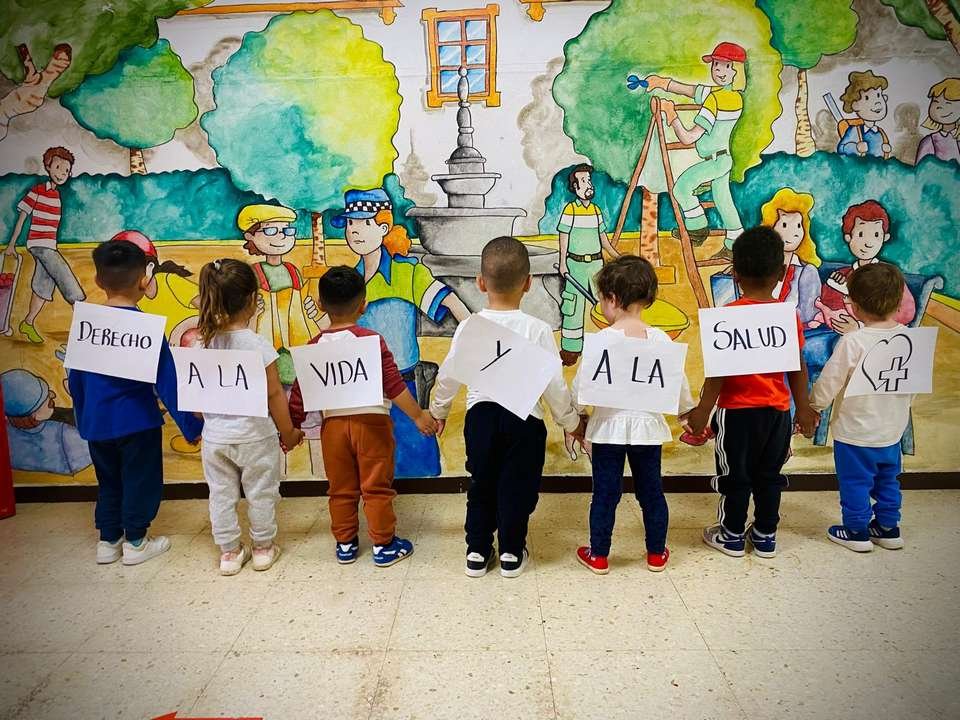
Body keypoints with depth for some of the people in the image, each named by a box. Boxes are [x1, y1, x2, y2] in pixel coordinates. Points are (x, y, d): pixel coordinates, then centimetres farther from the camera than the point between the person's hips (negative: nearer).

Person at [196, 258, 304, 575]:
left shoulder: (203, 344, -6)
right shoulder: (258, 345, -18)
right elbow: (274, 394, -14)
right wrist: (288, 431, -2)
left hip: (215, 437, 4)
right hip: (254, 436, -4)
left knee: (221, 495, 16)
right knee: (261, 494, 14)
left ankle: (229, 552, 29)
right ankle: (263, 548, 29)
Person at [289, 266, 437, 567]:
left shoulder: (315, 346, 1)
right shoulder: (372, 340, -10)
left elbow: (300, 393, 4)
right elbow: (394, 385, -14)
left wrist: (293, 428, 15)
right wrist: (418, 415, -8)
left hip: (333, 424, 4)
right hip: (371, 421, -3)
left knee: (341, 489, 15)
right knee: (377, 488, 7)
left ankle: (345, 544, 26)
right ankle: (384, 545, 17)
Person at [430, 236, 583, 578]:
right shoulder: (537, 329, -12)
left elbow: (448, 376, 3)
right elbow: (554, 384, -9)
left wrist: (438, 410, 21)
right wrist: (571, 421, 7)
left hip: (480, 414, 2)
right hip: (524, 417, -2)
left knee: (481, 485, 17)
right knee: (517, 486, 13)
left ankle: (477, 552, 26)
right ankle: (511, 553, 24)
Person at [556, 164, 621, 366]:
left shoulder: (596, 209, 10)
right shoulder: (570, 209, -5)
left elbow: (602, 235, 17)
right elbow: (564, 237, -5)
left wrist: (615, 254, 12)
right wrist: (563, 262, -9)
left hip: (596, 262, 5)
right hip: (576, 263, -5)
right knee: (574, 306, -2)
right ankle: (571, 349, 7)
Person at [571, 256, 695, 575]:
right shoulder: (660, 338, -5)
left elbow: (581, 384, -10)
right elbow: (678, 381, 2)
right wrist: (688, 409, 20)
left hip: (609, 425, -3)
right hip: (647, 425, 3)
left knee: (605, 493, 9)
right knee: (651, 491, 16)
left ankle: (598, 555, 21)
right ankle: (656, 554, 29)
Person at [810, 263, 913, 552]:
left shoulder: (853, 341, -24)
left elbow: (828, 384, -18)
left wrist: (812, 407, -2)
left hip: (855, 433, -6)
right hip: (892, 431, 6)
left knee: (855, 483, 11)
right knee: (888, 481, 22)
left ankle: (857, 531, 23)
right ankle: (888, 528, 35)